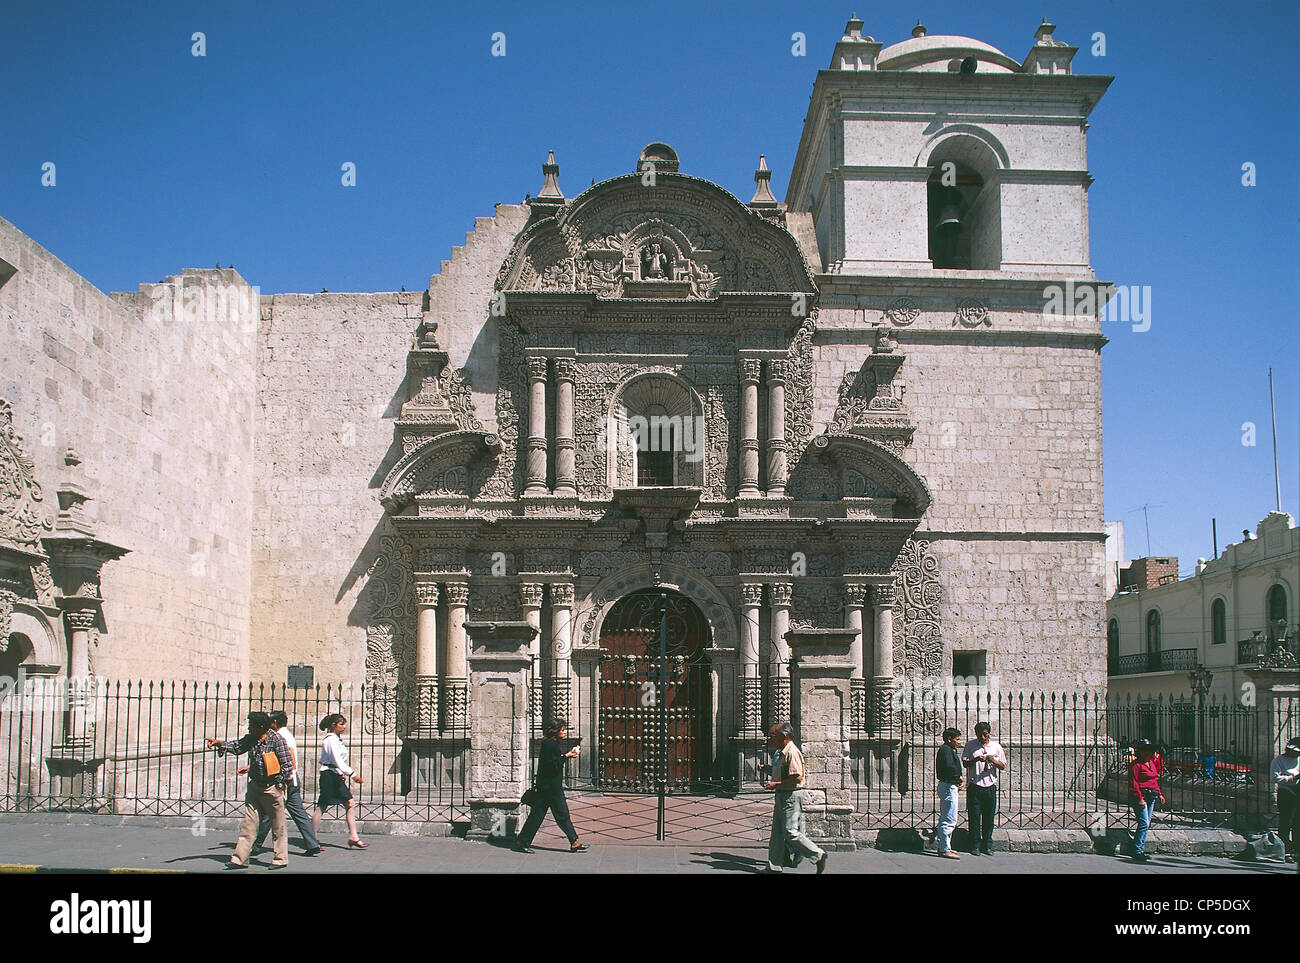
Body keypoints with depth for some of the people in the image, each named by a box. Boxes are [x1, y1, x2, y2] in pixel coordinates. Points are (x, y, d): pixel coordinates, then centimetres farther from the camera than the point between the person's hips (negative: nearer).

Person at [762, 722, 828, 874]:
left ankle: (819, 855, 1)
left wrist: (775, 784, -19)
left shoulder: (792, 753, -17)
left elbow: (797, 777, -24)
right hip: (782, 796, 10)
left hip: (791, 795, -10)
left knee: (791, 832, -9)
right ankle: (774, 866, 14)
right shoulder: (782, 753, 15)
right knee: (777, 833, 10)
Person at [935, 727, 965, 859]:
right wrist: (960, 777, -13)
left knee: (944, 819, 15)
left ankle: (943, 847, 22)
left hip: (949, 787, 11)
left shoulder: (948, 750, 19)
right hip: (949, 787, -11)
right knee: (950, 820, -10)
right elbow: (949, 767, -28)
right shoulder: (946, 750, -14)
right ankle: (945, 849, -9)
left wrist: (960, 780, 4)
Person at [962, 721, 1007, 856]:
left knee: (989, 817, 4)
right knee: (974, 816, -2)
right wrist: (976, 759, -18)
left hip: (990, 786, 2)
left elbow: (1003, 766, 8)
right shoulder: (970, 745, 4)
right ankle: (975, 846, 4)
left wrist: (993, 761, -12)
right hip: (974, 785, -2)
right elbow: (965, 763, 1)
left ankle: (987, 846, 12)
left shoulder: (996, 747, 9)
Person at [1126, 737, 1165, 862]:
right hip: (1140, 795, -9)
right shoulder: (1136, 764, -11)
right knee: (1144, 823, -14)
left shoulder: (1152, 762, 16)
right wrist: (1140, 798, -20)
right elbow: (1134, 783, -15)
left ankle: (1140, 850, 14)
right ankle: (1137, 851, -11)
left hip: (1151, 796, 9)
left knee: (1146, 824, 9)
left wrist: (1159, 794, 18)